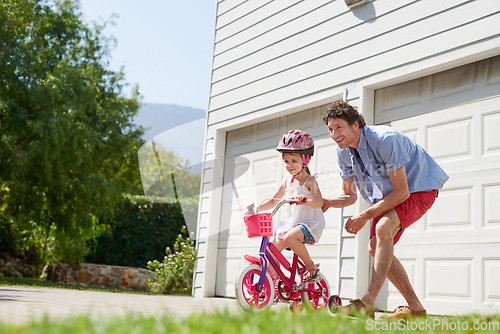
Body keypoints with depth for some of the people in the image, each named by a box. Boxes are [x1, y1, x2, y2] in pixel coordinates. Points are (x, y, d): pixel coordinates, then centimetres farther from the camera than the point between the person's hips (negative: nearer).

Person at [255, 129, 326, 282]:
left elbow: (319, 201, -21)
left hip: (308, 223, -7)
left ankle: (311, 265, -16)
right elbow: (273, 200, 24)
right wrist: (257, 208, 11)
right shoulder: (286, 182, 13)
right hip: (288, 224, 7)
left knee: (289, 238, -34)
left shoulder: (310, 181, -6)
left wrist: (305, 200, -42)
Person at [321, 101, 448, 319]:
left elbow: (402, 192, -29)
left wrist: (365, 215, -27)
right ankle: (415, 307, 7)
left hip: (418, 187, -8)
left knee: (383, 227, -33)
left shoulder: (385, 139, -31)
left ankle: (367, 303, -36)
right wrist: (326, 202, -18)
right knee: (375, 247, -4)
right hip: (389, 193, 8)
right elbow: (349, 195, 4)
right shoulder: (344, 152, -7)